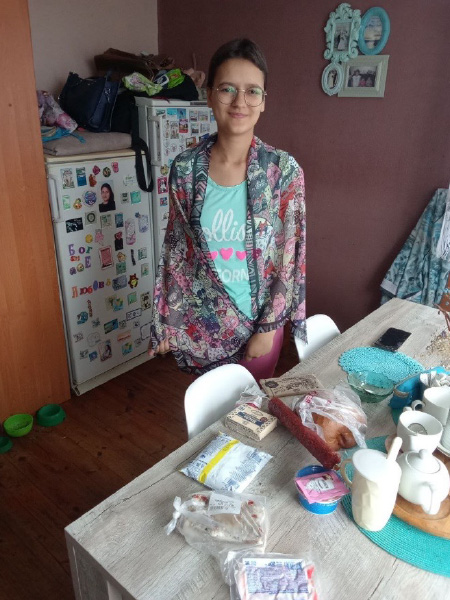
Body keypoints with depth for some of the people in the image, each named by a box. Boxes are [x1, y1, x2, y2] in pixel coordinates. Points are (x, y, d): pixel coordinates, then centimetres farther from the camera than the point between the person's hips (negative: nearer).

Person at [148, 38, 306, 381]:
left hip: (258, 322, -1)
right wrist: (164, 322, 2)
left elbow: (289, 258, -9)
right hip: (198, 323, 2)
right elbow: (175, 249, -1)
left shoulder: (284, 170, -13)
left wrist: (268, 327, -9)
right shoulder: (185, 168, -8)